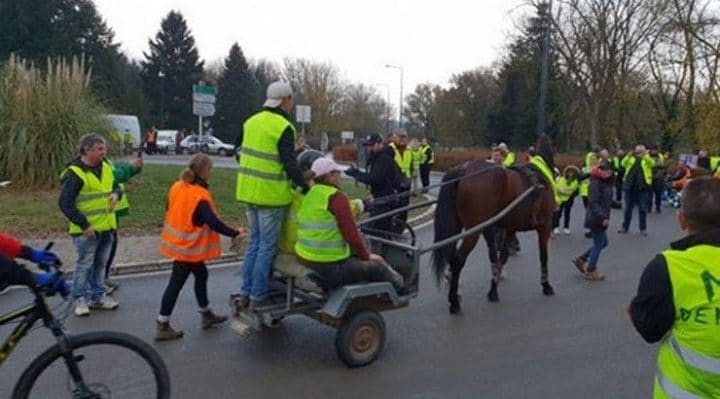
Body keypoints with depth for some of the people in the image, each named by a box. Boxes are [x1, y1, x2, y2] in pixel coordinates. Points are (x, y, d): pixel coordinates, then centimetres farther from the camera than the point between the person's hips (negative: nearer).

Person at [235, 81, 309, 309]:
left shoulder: (251, 122, 9)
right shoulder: (284, 128, -15)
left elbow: (240, 151, 18)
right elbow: (290, 164, -18)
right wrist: (305, 187, -7)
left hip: (248, 191, 8)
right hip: (270, 195, -8)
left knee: (254, 241, 17)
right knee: (267, 246, 2)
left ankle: (245, 293, 20)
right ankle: (258, 297, 7)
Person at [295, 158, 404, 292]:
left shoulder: (309, 196, 8)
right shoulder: (336, 196, -16)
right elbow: (351, 235, -17)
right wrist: (366, 255, 0)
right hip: (330, 267, -9)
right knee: (378, 267, 8)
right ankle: (402, 288, 32)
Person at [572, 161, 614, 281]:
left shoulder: (605, 182, 9)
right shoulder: (595, 182, -18)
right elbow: (593, 203, -25)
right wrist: (603, 217, -30)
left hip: (600, 218, 9)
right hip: (596, 218, -9)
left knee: (602, 243, 17)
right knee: (599, 244, 2)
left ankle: (581, 259, 27)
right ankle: (590, 271, 16)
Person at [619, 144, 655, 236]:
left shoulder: (647, 159, 5)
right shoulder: (631, 158, 11)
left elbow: (652, 163, -16)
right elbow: (624, 163, -6)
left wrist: (645, 155, -25)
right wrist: (629, 155, -20)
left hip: (642, 187, -2)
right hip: (630, 187, 2)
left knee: (642, 209, 3)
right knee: (628, 208, 9)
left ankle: (643, 228, 11)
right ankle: (625, 227, 18)